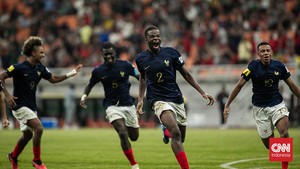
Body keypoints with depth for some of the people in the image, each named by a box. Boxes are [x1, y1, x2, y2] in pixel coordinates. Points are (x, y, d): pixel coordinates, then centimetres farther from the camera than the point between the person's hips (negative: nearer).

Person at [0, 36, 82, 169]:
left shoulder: (40, 68, 2)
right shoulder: (19, 68, -19)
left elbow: (53, 79, 14)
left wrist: (70, 74, 4)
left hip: (31, 106, 8)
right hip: (20, 106, -8)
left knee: (27, 134, 19)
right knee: (38, 128, -21)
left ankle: (13, 157, 43)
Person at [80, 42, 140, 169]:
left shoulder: (125, 65, -6)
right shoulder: (98, 71, -5)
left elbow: (140, 78, 5)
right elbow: (90, 85, 13)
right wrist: (84, 96, -6)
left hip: (128, 104, 2)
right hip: (111, 105, -2)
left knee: (134, 137, 5)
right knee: (123, 133, -23)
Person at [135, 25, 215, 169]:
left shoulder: (171, 53, -3)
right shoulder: (141, 59, -1)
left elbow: (186, 74, 6)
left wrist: (203, 93, 2)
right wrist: (140, 99, 12)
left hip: (176, 98, 3)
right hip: (159, 101, -3)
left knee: (180, 138, 10)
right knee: (176, 133, -26)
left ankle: (166, 130, 45)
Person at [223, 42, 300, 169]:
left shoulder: (279, 66, -4)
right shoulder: (253, 67, -11)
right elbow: (239, 85, -8)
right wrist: (227, 105, -12)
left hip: (277, 105, 1)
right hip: (260, 108, -1)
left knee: (284, 134, -22)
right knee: (269, 145, -2)